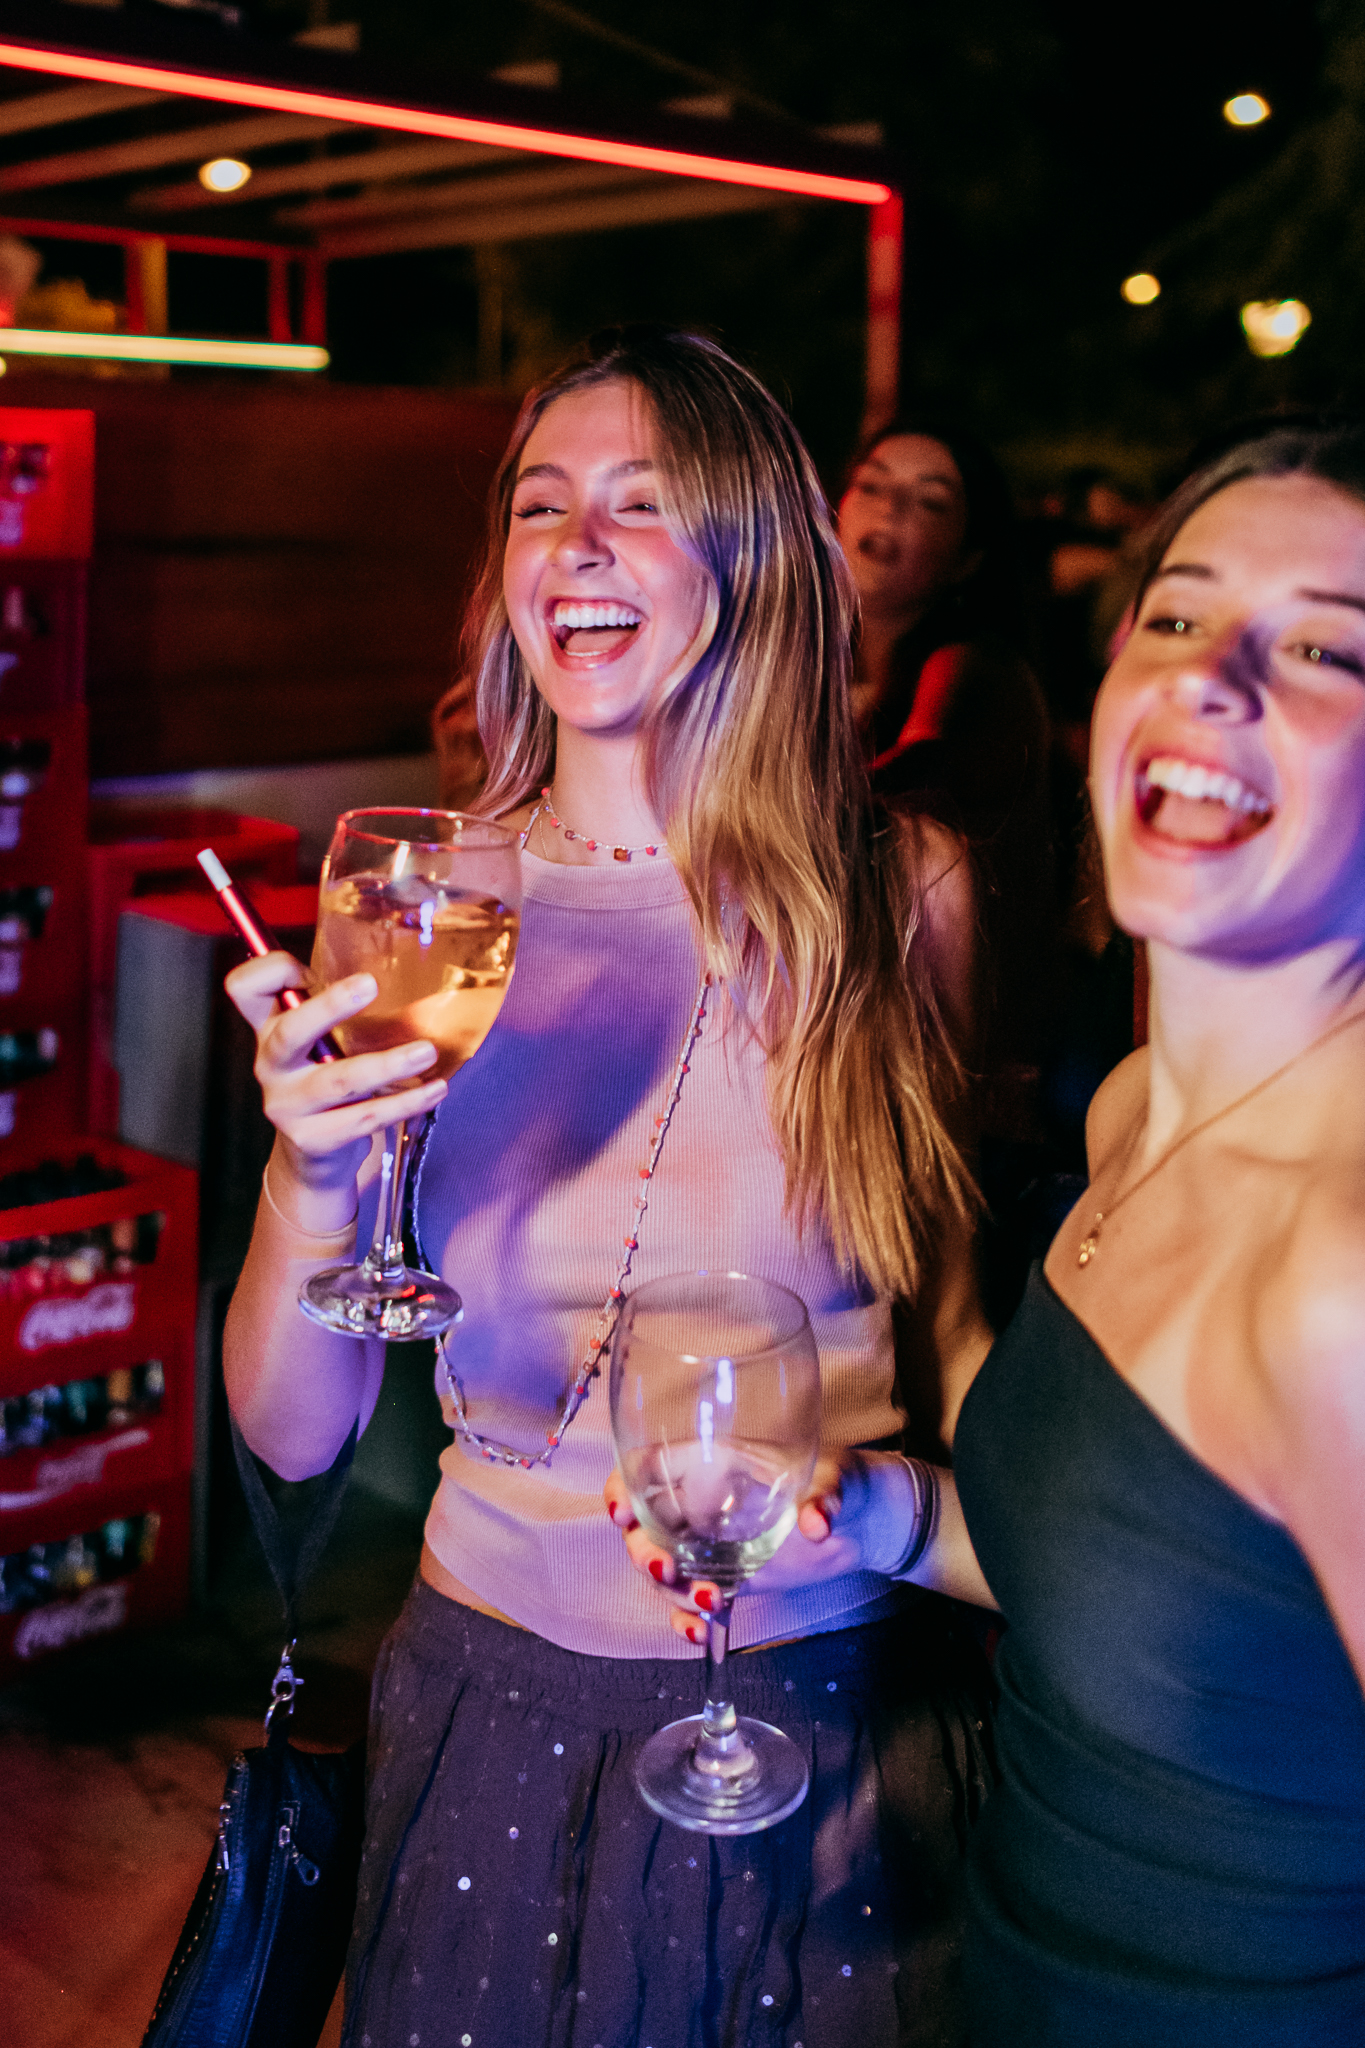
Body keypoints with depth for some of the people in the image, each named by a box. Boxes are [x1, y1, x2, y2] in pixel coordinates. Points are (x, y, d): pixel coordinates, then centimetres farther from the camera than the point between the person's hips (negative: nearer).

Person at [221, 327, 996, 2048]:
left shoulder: (901, 894, -9)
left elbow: (972, 1312, 4)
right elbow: (292, 1433, -6)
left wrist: (887, 1506, -12)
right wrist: (313, 1169, -22)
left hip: (840, 1729, 0)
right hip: (505, 1713, 1)